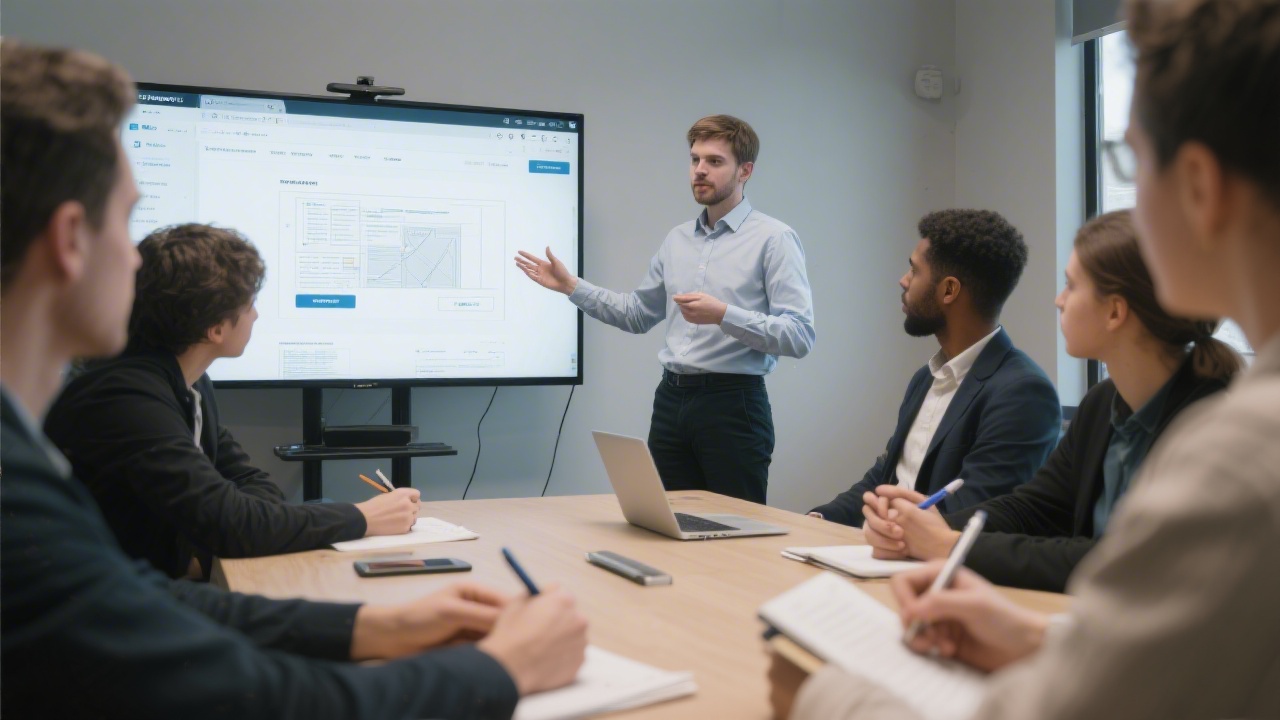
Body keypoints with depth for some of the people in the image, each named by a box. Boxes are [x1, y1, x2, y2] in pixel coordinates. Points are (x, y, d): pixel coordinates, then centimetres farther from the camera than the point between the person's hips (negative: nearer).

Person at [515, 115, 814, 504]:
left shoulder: (773, 238, -6)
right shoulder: (677, 239, 15)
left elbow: (800, 336, -15)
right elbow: (637, 313, 23)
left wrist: (723, 315, -25)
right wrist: (570, 286, 15)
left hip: (734, 403, -6)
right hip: (671, 401, 6)